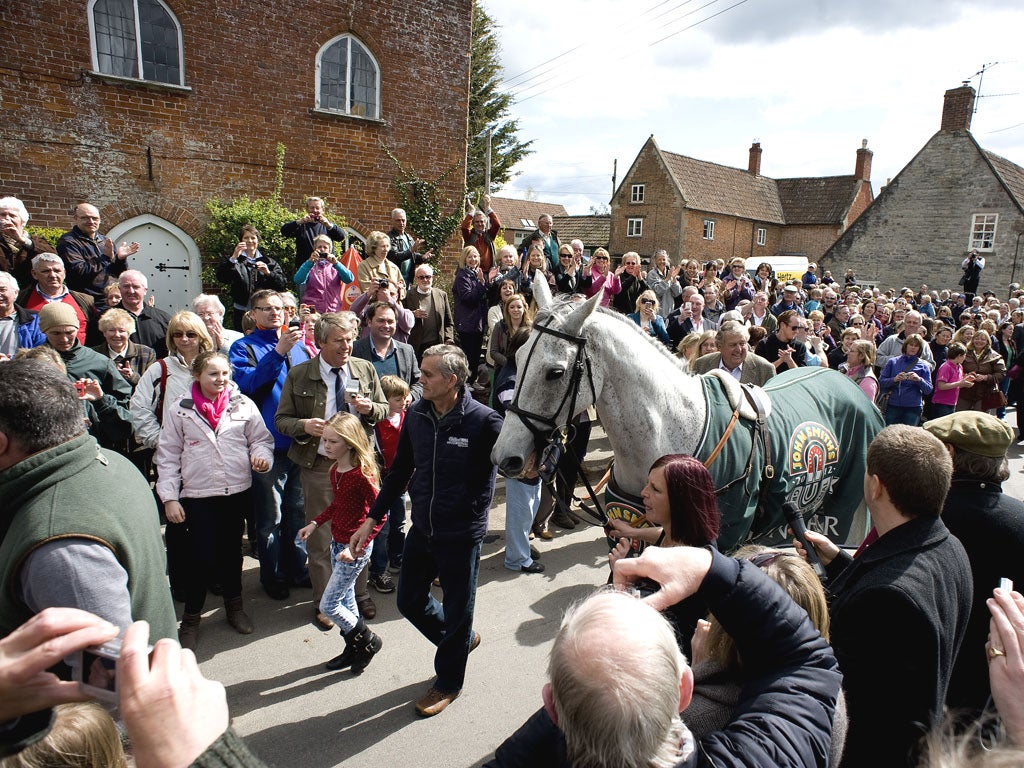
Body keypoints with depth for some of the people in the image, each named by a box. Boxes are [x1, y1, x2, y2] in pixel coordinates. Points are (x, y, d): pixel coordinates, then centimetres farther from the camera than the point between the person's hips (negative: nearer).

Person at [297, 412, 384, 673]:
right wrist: (315, 523, 7)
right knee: (346, 599, 19)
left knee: (329, 605, -2)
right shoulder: (335, 470, 2)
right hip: (337, 542, 9)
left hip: (355, 548, -9)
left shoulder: (362, 475, -25)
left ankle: (368, 641, 18)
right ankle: (354, 650, 37)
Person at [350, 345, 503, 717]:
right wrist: (371, 519, 8)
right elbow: (400, 470, 7)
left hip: (462, 535, -6)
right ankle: (463, 638, 48)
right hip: (422, 530, 6)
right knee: (410, 601, 20)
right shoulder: (416, 414, -3)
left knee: (457, 613, 13)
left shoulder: (483, 421, -21)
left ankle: (448, 682, 40)